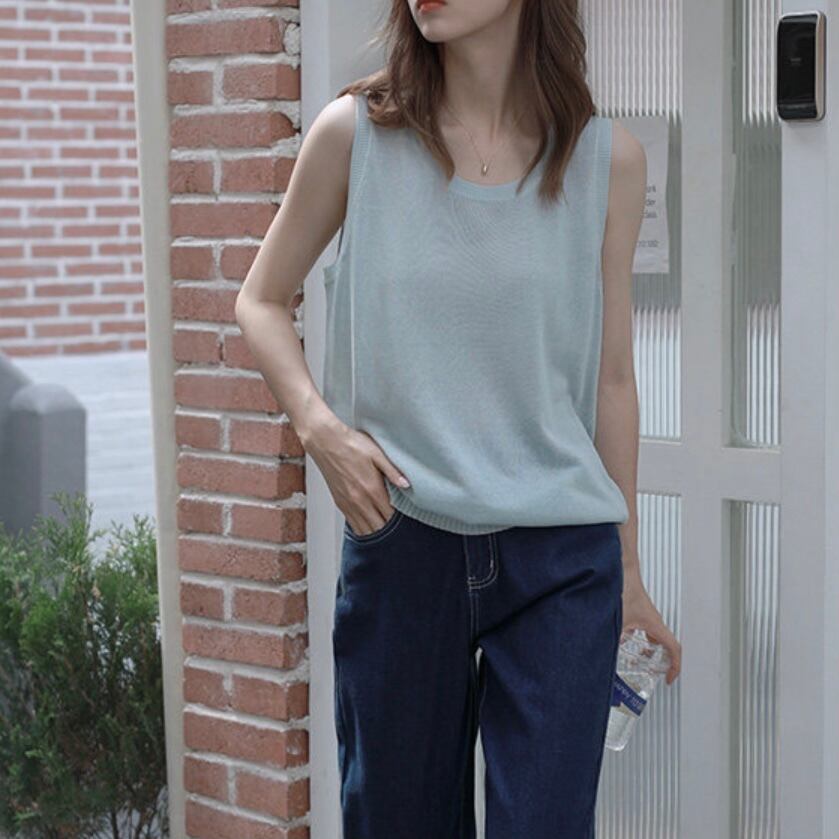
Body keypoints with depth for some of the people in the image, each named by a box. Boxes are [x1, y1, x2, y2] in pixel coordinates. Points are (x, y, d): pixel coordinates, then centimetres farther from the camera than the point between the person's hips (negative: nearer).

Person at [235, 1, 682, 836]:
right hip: (398, 538, 1)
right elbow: (261, 300, 9)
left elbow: (610, 377, 7)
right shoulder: (355, 133, -2)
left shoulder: (609, 157, 0)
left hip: (563, 555, 0)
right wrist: (319, 426, -8)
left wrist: (627, 568, 11)